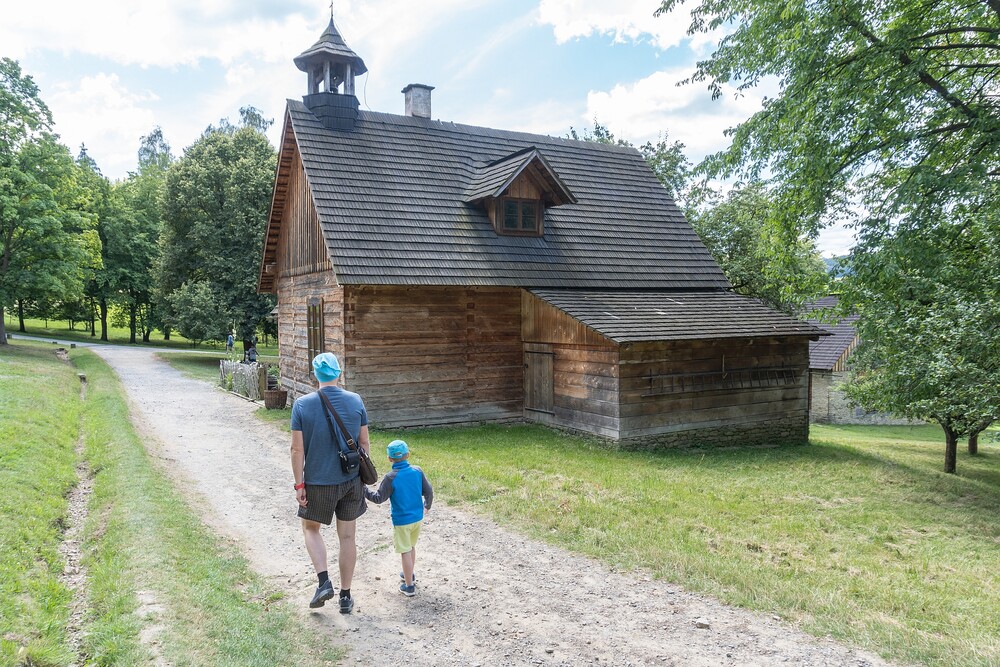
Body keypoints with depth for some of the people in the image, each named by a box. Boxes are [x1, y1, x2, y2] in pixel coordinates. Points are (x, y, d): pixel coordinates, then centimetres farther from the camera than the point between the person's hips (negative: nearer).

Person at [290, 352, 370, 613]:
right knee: (347, 537, 12)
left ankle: (324, 582, 8)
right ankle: (345, 596, 21)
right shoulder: (356, 401, -6)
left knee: (311, 528, 22)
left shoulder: (302, 405, -11)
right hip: (351, 480, 2)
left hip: (318, 482, -2)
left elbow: (297, 449, -11)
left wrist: (299, 484, -3)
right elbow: (364, 442, 0)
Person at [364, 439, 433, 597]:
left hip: (402, 521, -5)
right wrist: (427, 506, 19)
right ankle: (409, 575, 42)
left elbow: (379, 498, -14)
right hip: (417, 518, 5)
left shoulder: (391, 477, -18)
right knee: (412, 547, 24)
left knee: (406, 552, 5)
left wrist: (364, 490, -2)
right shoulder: (417, 471, -5)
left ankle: (409, 586, 14)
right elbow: (429, 491, 1)